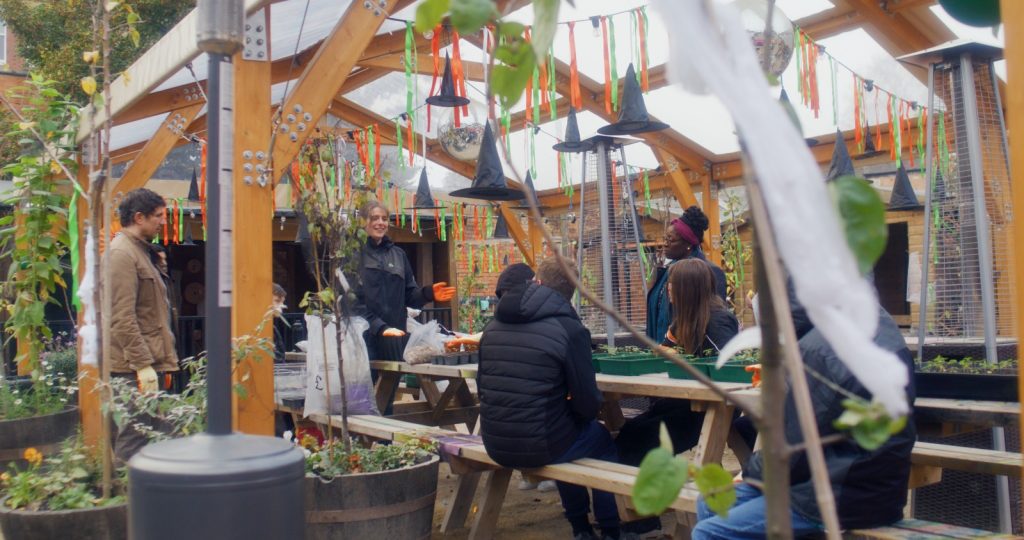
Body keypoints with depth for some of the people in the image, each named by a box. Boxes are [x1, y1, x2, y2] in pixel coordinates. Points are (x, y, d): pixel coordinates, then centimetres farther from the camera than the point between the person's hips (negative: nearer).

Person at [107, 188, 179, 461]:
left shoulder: (141, 251, 19)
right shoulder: (123, 253, -12)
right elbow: (123, 318, -19)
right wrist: (142, 364, -21)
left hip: (147, 361, 10)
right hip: (133, 367, -10)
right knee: (133, 441, -7)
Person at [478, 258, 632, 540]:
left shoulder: (494, 325, 4)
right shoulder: (570, 329, -12)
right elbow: (588, 403, -10)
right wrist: (587, 410, 14)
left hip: (494, 443, 5)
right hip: (540, 444, -5)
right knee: (603, 439, 26)